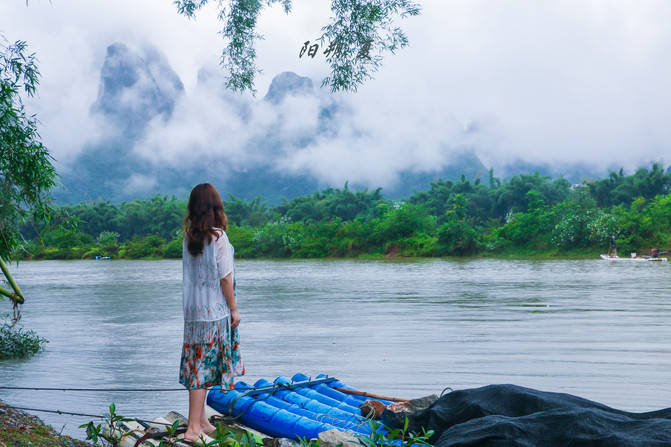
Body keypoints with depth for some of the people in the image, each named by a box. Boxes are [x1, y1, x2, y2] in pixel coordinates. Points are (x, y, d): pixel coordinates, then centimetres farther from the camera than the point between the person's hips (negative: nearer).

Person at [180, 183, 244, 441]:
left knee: (197, 364, 13)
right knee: (204, 366, -3)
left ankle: (201, 421, 22)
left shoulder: (189, 236, 3)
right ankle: (193, 428, 0)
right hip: (214, 311, -6)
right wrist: (234, 309, -3)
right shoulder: (218, 237, -15)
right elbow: (225, 278, -13)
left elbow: (191, 274, 5)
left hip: (192, 310, 6)